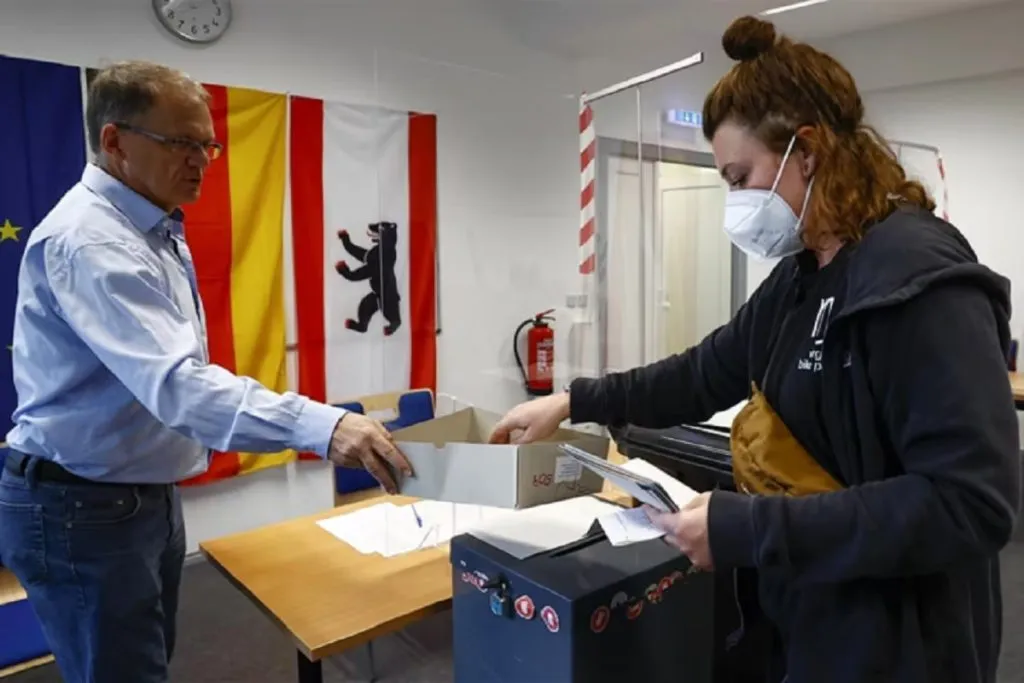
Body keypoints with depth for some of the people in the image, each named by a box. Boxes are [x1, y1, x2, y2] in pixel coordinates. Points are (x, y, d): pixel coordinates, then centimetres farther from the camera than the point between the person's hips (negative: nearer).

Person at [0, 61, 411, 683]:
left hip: (147, 495, 9)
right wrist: (321, 426, -48)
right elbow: (175, 382, -38)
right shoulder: (90, 239, -24)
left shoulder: (153, 228, 8)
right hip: (84, 510, -9)